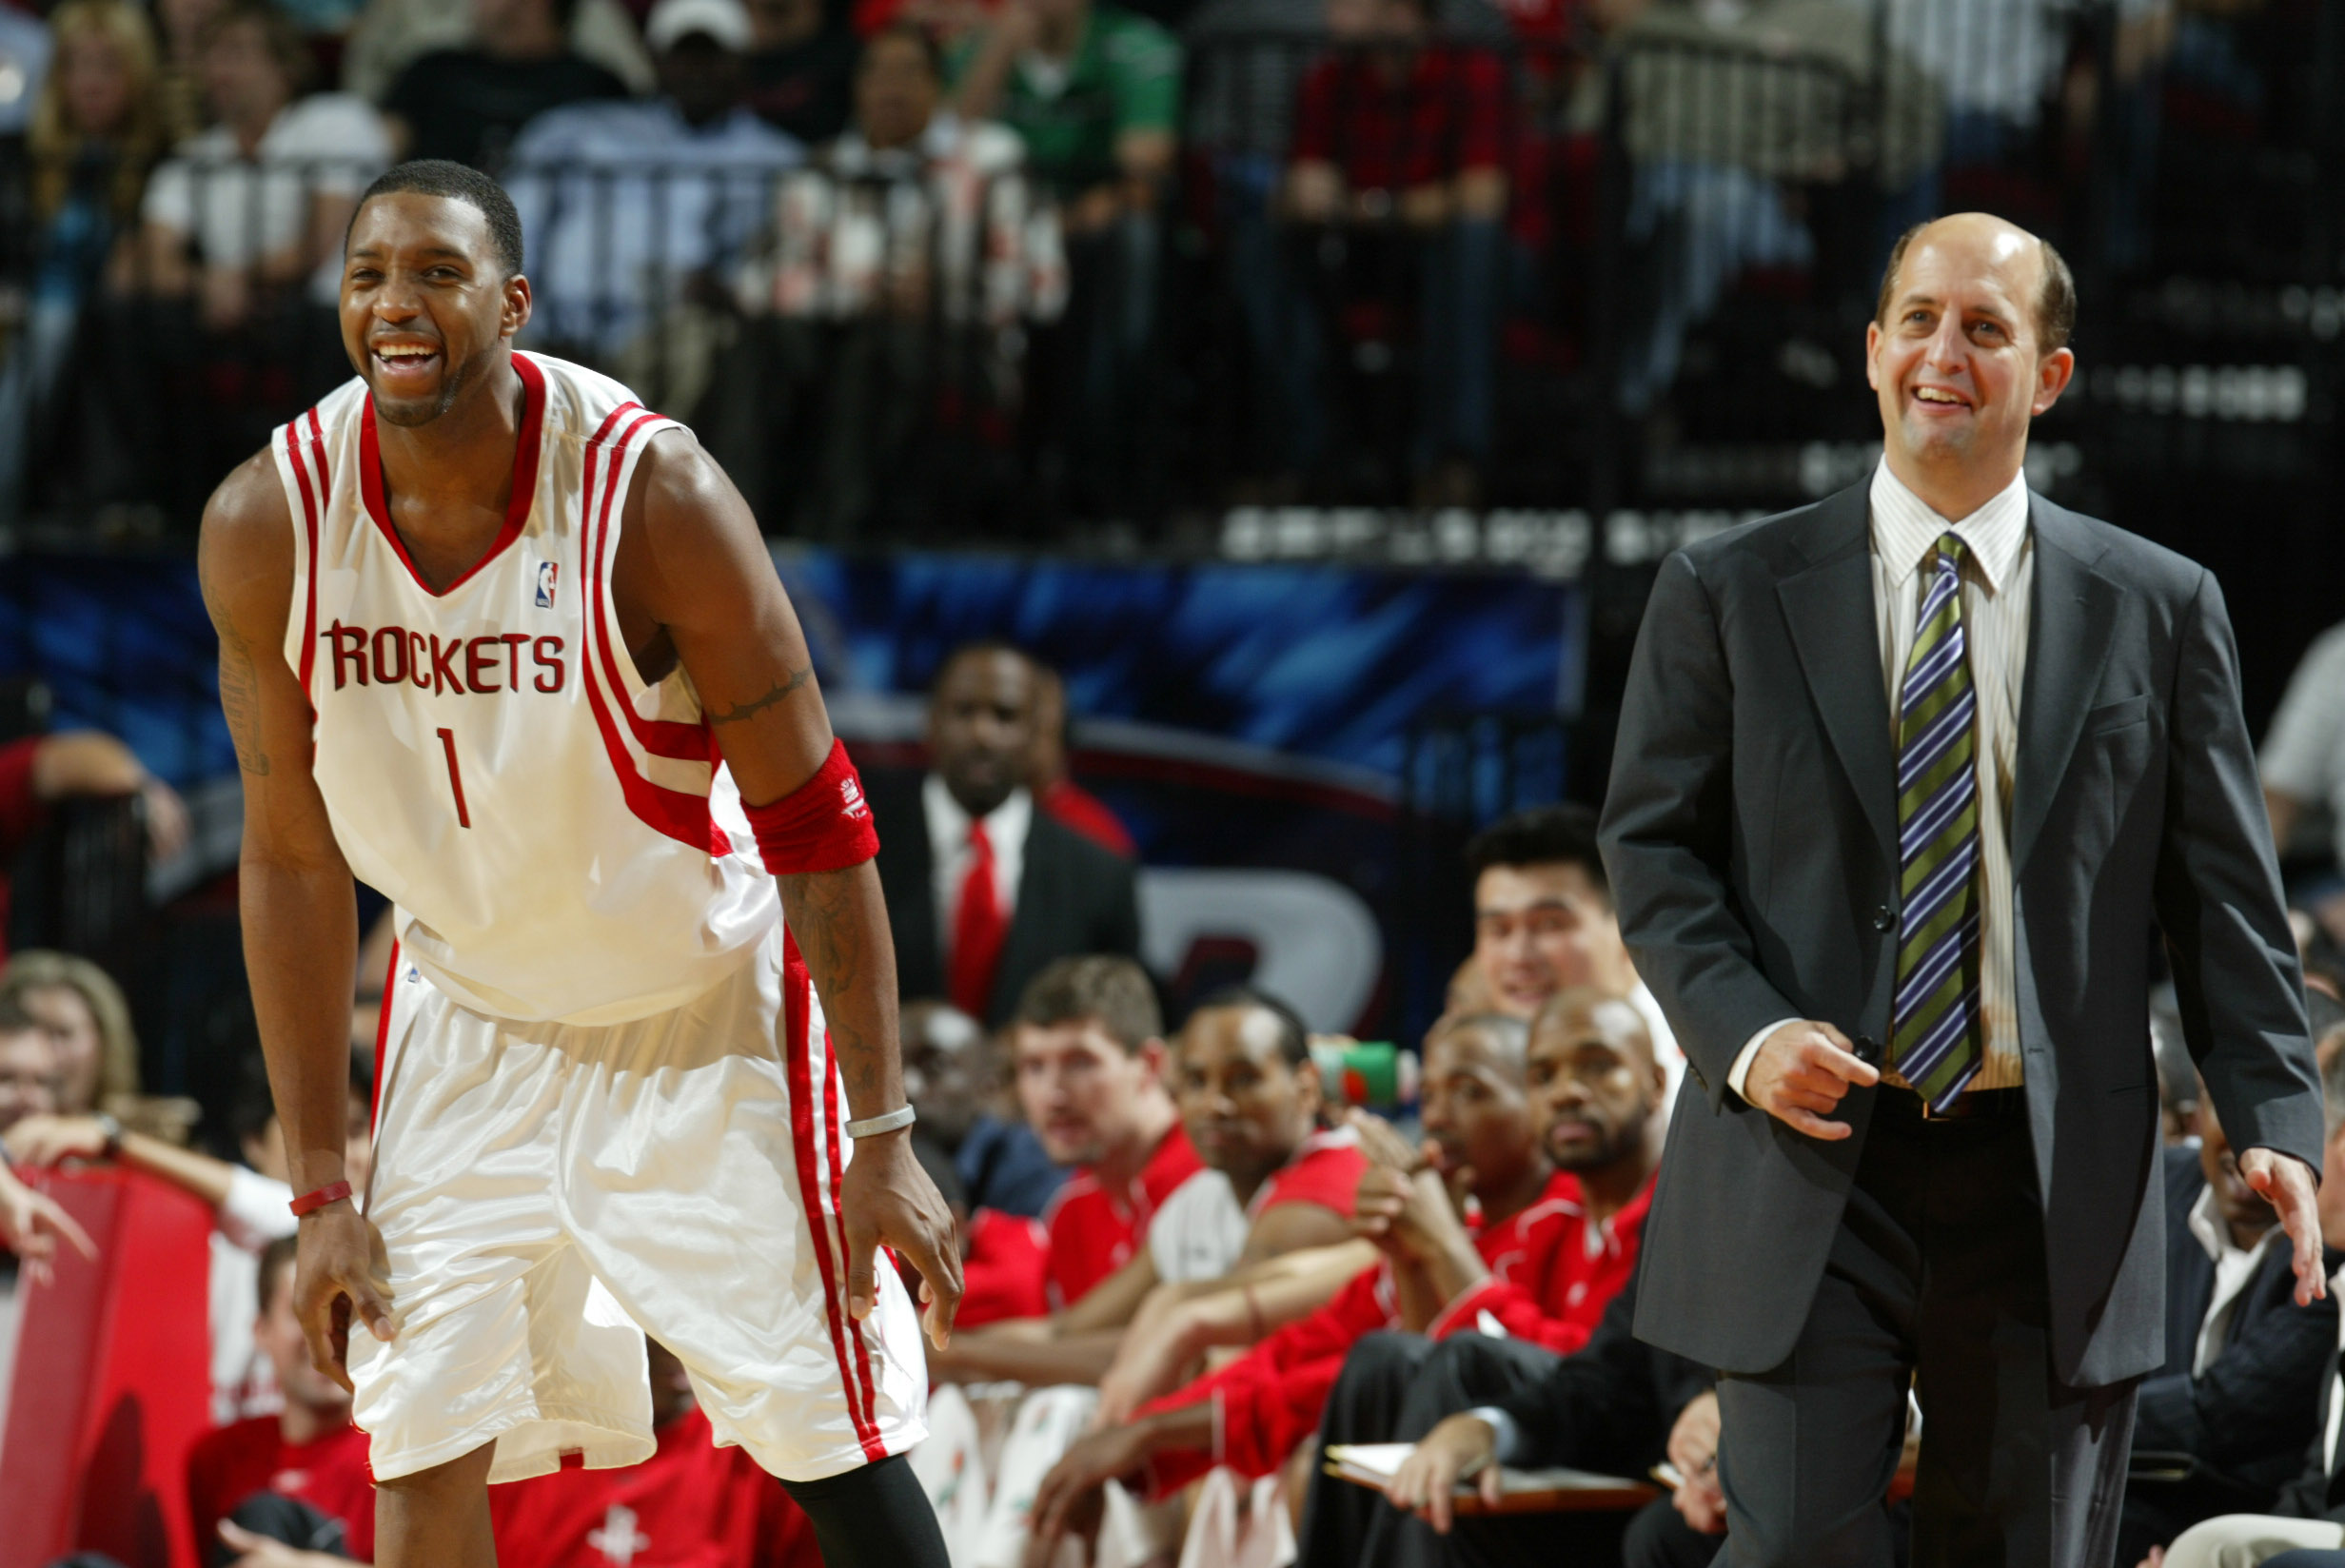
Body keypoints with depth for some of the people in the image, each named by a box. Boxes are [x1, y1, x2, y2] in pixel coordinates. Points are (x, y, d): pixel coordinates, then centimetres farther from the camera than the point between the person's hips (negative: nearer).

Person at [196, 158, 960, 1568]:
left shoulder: (651, 494, -25)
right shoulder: (265, 527, -15)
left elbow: (814, 828, -18)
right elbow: (296, 862, -4)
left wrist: (884, 1138, -19)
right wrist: (322, 1190, -5)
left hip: (704, 1010, -3)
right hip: (472, 1016, 3)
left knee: (837, 1452, -4)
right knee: (422, 1453, -6)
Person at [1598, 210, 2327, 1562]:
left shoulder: (2159, 609, 7)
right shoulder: (1729, 593, 6)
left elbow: (2226, 892, 6)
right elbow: (1653, 844, 6)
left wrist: (2274, 1126, -7)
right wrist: (1744, 1032, -12)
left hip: (2055, 1185, 1)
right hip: (1812, 1167, -1)